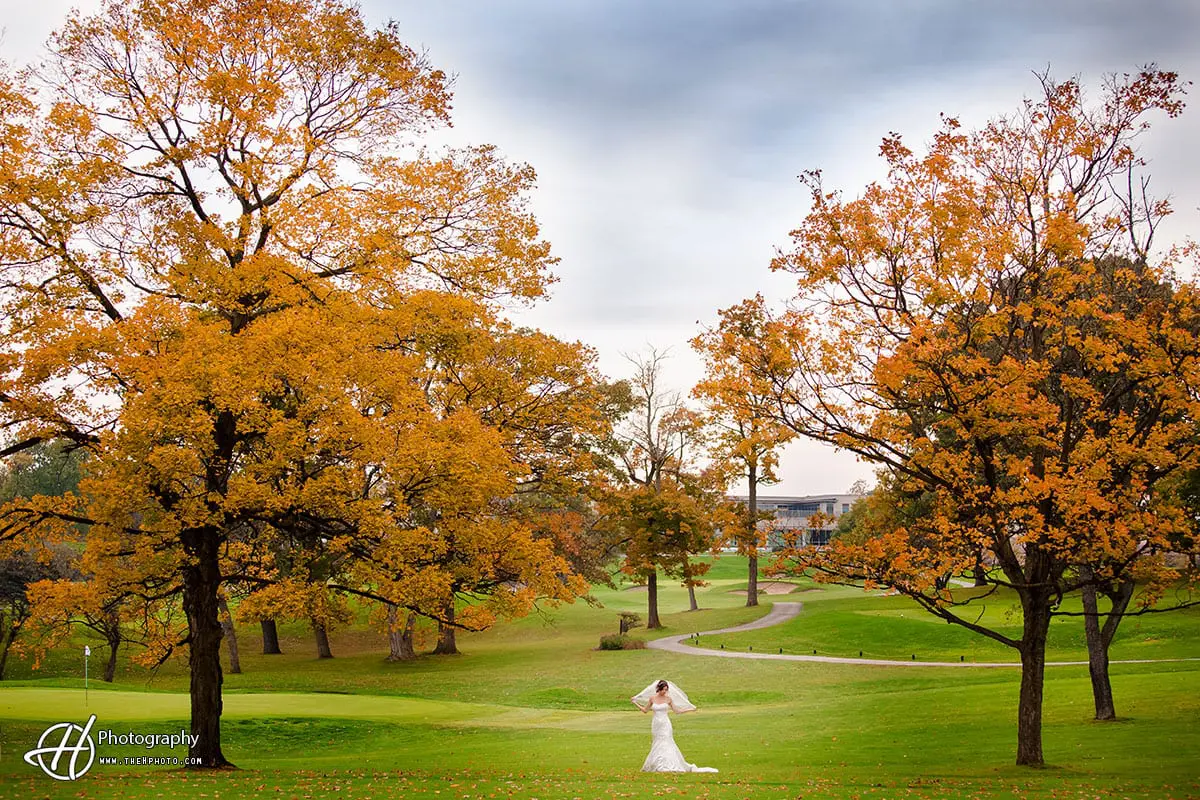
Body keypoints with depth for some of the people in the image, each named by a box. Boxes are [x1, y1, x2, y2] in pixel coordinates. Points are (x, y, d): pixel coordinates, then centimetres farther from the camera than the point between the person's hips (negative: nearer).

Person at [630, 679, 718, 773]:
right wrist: (635, 703, 8)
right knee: (656, 745, 2)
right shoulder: (652, 698, 3)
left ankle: (664, 766, -8)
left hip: (665, 724, -2)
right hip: (656, 724, 2)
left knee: (664, 744, -9)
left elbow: (677, 711, 6)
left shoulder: (668, 699, 0)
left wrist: (690, 709, 4)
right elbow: (645, 710, 13)